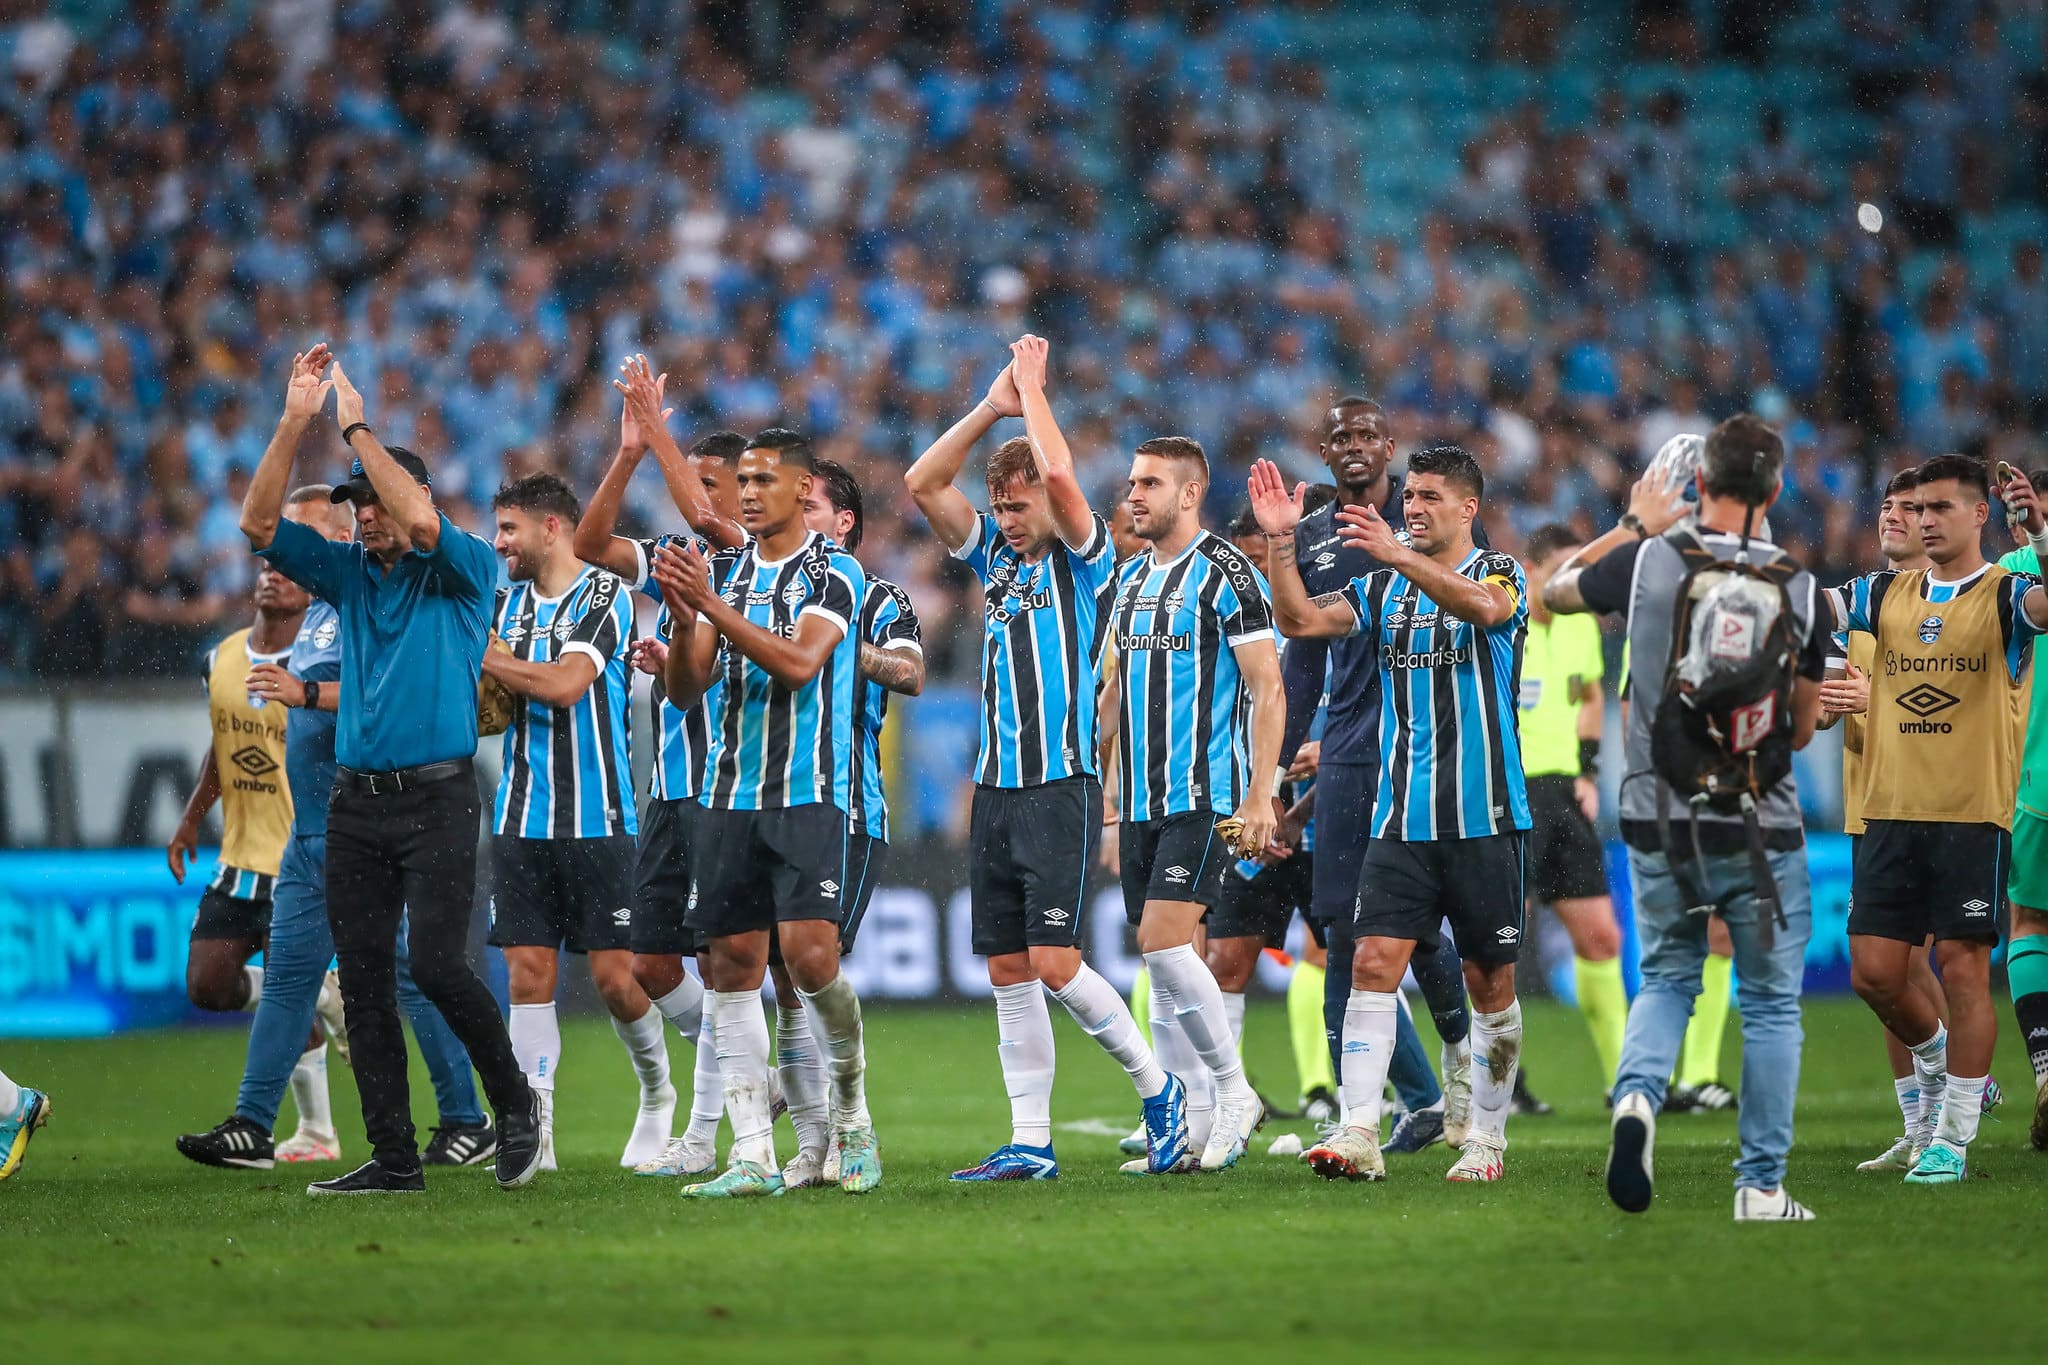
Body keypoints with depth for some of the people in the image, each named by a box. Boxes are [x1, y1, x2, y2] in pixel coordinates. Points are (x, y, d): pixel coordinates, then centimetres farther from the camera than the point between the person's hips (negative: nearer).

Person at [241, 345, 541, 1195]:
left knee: (436, 965, -16)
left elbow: (421, 522, -20)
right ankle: (393, 1159, 5)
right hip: (356, 802, 6)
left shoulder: (465, 570, 0)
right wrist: (296, 420, -6)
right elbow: (259, 524, 3)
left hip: (437, 798, -6)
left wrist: (356, 426, -14)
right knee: (363, 984, 2)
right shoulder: (349, 573, 14)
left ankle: (515, 1102, 5)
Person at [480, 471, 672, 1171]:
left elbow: (565, 684, -18)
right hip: (522, 820, 5)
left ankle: (658, 1093, 21)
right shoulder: (506, 601, 13)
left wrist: (480, 654, -11)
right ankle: (535, 1131, -4)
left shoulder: (604, 594, -6)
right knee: (528, 973, -4)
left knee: (615, 976, -3)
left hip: (598, 820, -5)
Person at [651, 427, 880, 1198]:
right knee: (732, 966, -1)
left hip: (808, 795, -5)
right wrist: (683, 621, -13)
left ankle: (852, 1113, 9)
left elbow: (799, 663, -19)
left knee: (810, 956, -15)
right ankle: (753, 1155, 1)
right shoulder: (723, 571, 13)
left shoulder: (834, 575, -3)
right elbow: (684, 688, 7)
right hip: (728, 797, 5)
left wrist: (713, 608, -25)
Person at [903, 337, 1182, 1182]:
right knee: (1008, 972, 3)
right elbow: (922, 483, 10)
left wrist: (1033, 388, -6)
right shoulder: (994, 557, 15)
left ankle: (1157, 1088, 6)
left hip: (1062, 787, -7)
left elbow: (1059, 475, -19)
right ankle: (1029, 1143, 6)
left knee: (1054, 964, -12)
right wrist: (992, 407, 4)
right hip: (996, 788, 7)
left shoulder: (1082, 558, -2)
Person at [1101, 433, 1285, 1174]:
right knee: (1160, 956, 5)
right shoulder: (1129, 578, 15)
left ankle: (1234, 1090, -2)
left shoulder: (1225, 572, -8)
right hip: (1142, 799, 8)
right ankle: (1193, 1125, 11)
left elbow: (1268, 688, -11)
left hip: (1205, 796, -8)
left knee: (1164, 941, -17)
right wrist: (1104, 782, 19)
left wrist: (1260, 794, -16)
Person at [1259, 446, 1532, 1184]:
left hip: (1484, 818, -3)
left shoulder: (1500, 573, -2)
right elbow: (1299, 620, 2)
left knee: (1490, 983, 4)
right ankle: (1358, 1133, -16)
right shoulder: (1382, 587, 12)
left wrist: (1400, 556, -39)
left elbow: (1482, 605, -25)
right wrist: (1280, 542, -13)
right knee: (1374, 962, -11)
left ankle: (1487, 1137, 15)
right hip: (1401, 815, 3)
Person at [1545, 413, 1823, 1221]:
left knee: (1667, 979, 20)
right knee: (1771, 1004, 11)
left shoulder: (1648, 561, -7)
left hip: (1659, 822, 1)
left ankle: (1636, 1094, -9)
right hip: (1761, 831, -1)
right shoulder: (1799, 588, -7)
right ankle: (1762, 1188, 9)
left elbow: (1554, 593, 14)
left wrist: (1634, 525, 23)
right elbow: (1802, 729, 3)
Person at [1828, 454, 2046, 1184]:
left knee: (1962, 968, -5)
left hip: (1973, 815, -4)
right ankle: (1938, 1067, 32)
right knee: (1874, 973, 3)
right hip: (1890, 814, 4)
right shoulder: (1886, 594, 11)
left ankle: (1952, 1140, 1)